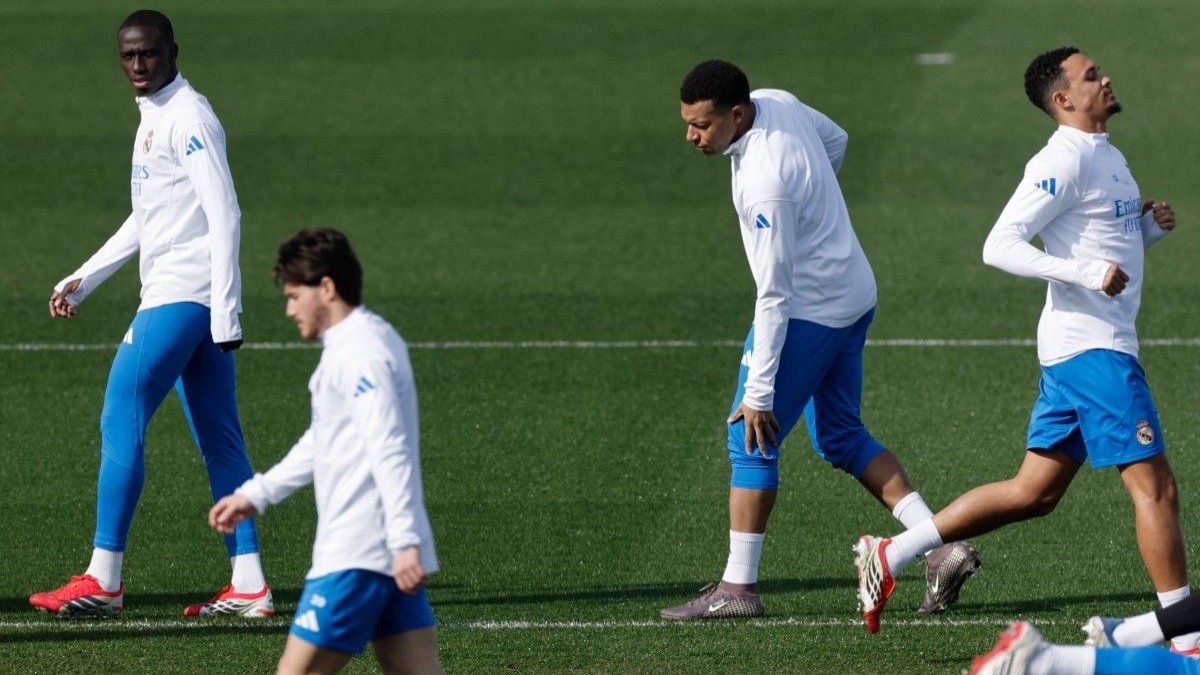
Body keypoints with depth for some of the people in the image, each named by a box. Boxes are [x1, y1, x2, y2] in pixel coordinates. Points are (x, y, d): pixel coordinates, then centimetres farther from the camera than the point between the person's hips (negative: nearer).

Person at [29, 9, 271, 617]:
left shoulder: (188, 117, -11)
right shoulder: (153, 118, 19)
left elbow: (224, 215, -17)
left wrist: (226, 314, -22)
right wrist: (81, 281, 26)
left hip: (183, 297, -10)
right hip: (173, 296, 10)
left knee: (120, 424, -9)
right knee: (219, 441, 6)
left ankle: (103, 580, -8)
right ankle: (249, 586, 5)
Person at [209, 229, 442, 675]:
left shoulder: (359, 353, -13)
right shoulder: (372, 338, 20)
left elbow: (390, 453, -22)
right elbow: (320, 444, 31)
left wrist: (405, 541, -28)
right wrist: (256, 495, 32)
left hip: (355, 559, -10)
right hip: (395, 554, 10)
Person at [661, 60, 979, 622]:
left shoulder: (765, 184, -29)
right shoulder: (777, 103, -4)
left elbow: (774, 294, -26)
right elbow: (836, 142, 19)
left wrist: (759, 391, -22)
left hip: (809, 310, -10)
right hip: (854, 296, 10)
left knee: (749, 440, -3)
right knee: (840, 438, 16)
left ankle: (737, 587, 0)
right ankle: (943, 548, 9)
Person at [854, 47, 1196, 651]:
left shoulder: (1106, 156, 17)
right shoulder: (1065, 160, -13)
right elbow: (1000, 246, -20)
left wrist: (1150, 227, 7)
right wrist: (1089, 273, -28)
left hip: (1080, 349, 10)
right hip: (1091, 347, -10)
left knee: (1033, 493, 11)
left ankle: (891, 555, 15)